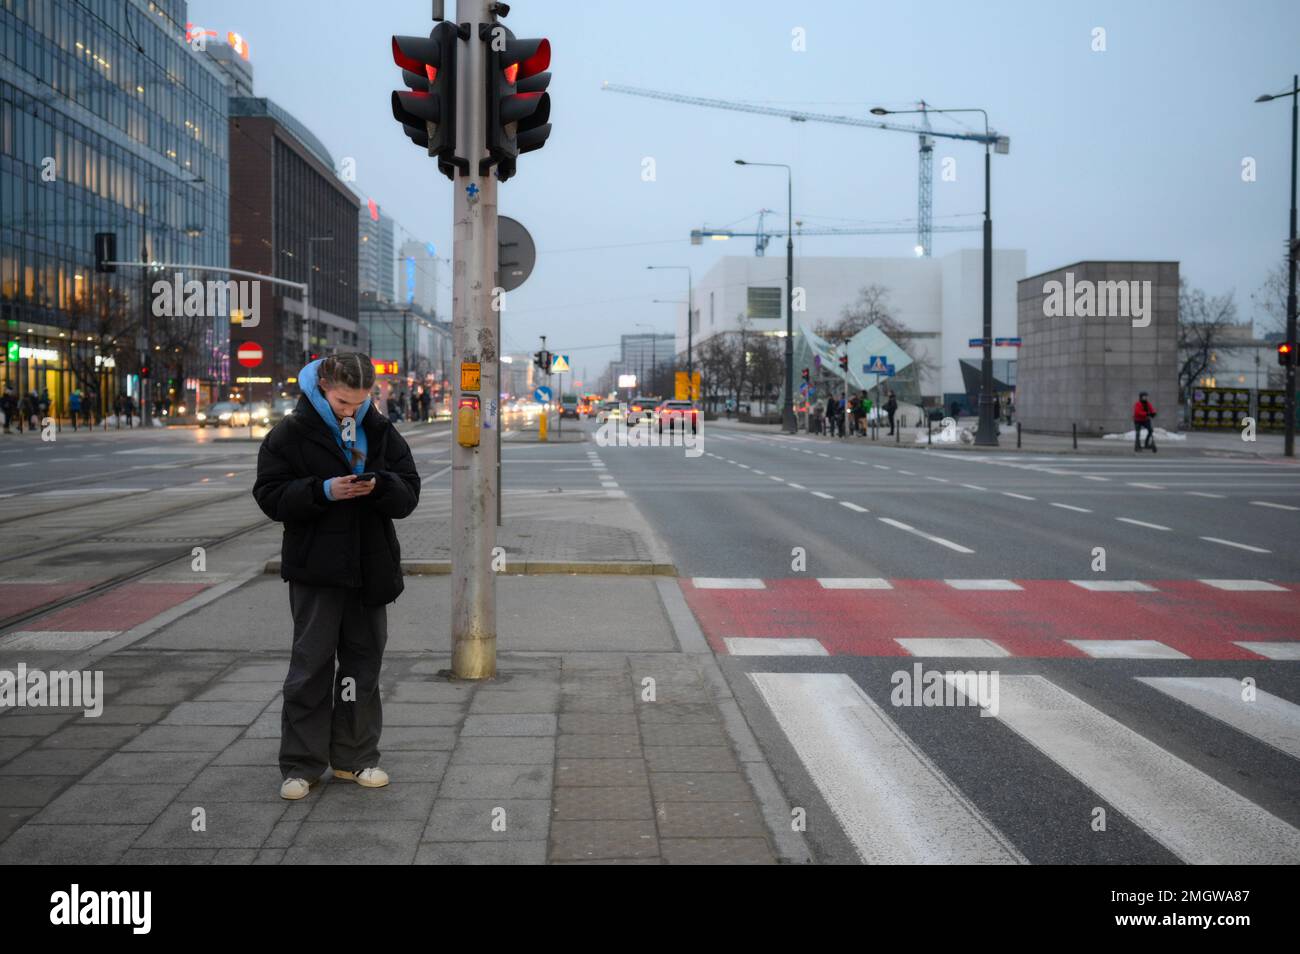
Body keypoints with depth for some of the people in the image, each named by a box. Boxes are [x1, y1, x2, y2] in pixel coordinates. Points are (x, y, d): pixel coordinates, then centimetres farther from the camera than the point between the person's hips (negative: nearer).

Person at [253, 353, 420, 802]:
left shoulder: (382, 432, 4)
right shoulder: (292, 432, -5)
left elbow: (409, 493, 4)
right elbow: (271, 495, -8)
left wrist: (378, 486, -17)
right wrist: (322, 491, -22)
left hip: (371, 565, 4)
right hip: (315, 567, -3)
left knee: (364, 659, 10)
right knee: (311, 663, 1)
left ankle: (355, 757, 22)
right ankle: (301, 765, 10)